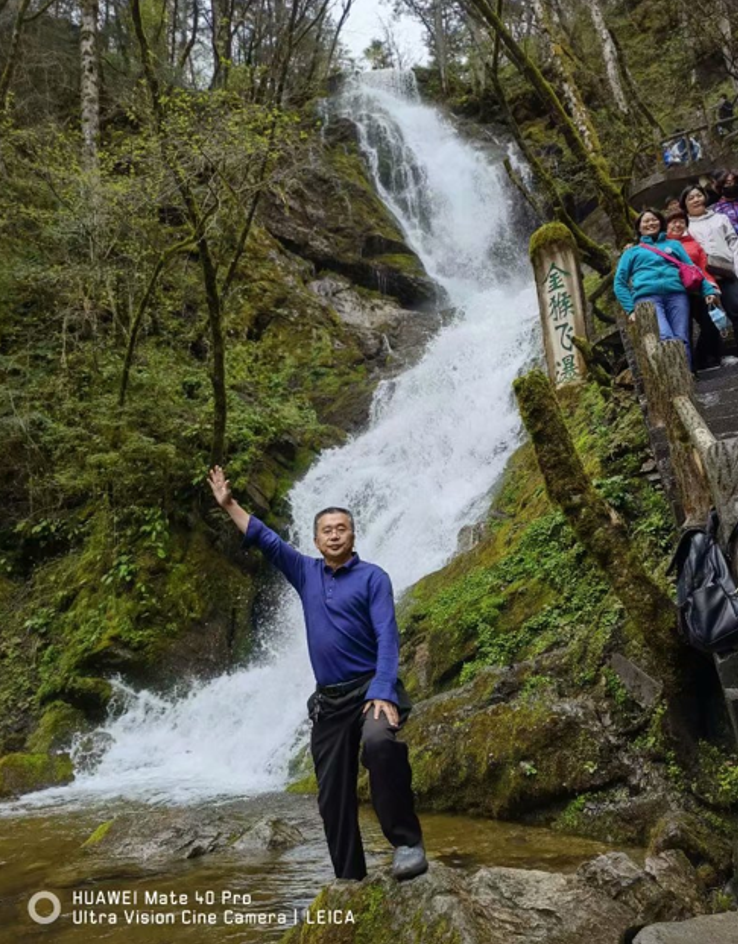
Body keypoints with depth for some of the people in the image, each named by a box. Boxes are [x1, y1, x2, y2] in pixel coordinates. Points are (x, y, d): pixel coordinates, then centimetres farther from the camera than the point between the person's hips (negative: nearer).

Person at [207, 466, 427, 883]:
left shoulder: (373, 576, -3)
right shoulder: (306, 573, 11)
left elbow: (387, 637, -13)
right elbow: (265, 539, 17)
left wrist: (383, 693, -24)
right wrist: (229, 504, 16)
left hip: (370, 687, -5)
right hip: (328, 698, 5)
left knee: (379, 741, -36)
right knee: (334, 797, 5)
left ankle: (408, 841, -22)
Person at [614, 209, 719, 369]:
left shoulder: (673, 244, 32)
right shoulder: (632, 252, 28)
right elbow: (619, 283, 20)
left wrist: (708, 290, 6)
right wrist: (630, 309, 4)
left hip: (676, 294, 2)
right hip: (647, 297, -2)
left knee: (681, 340, -16)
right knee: (667, 340, -26)